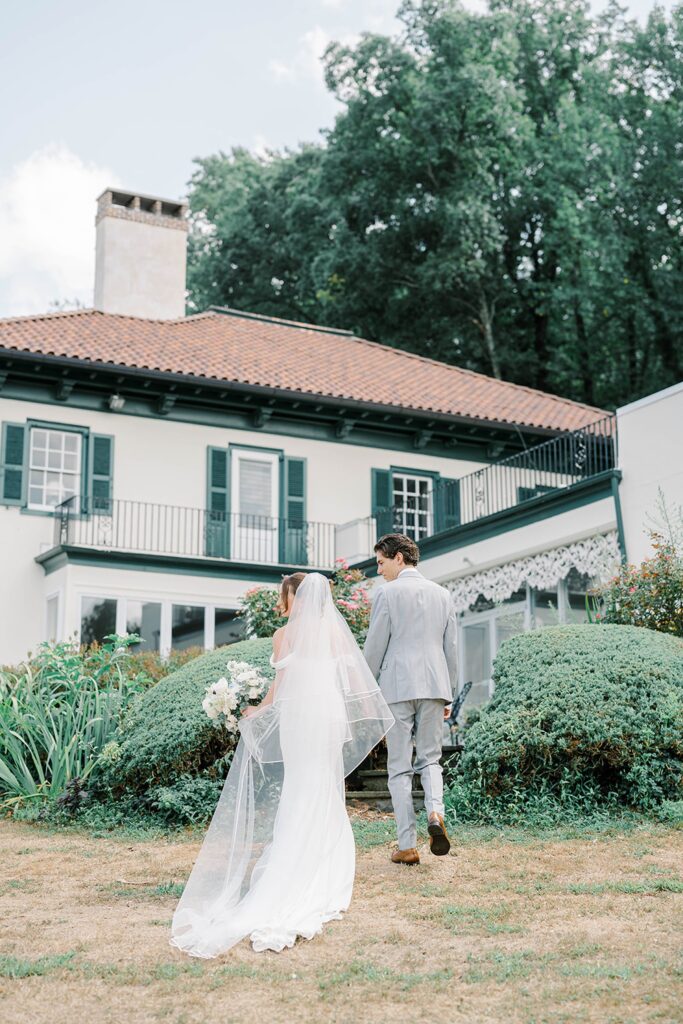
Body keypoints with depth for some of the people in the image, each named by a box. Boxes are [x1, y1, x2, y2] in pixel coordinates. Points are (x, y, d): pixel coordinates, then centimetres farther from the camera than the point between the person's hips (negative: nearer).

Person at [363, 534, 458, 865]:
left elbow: (374, 648, -4)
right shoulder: (442, 595, 12)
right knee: (430, 758, 15)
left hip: (397, 688, -4)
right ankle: (435, 811, -13)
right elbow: (450, 649, 13)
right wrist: (448, 697, 20)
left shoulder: (387, 593, -3)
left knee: (399, 767, 3)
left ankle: (407, 846, 2)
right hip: (434, 685, 4)